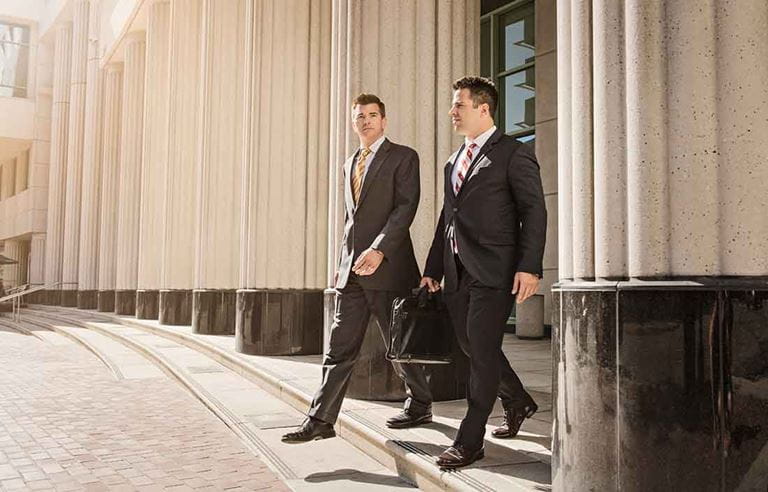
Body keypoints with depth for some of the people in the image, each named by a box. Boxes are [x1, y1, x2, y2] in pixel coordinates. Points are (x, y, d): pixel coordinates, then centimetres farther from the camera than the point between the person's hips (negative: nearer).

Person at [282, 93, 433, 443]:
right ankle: (321, 420, 4)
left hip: (388, 267, -6)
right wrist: (342, 263, 17)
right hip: (351, 270, 6)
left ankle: (419, 406, 24)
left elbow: (405, 207, -12)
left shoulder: (403, 157, -1)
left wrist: (379, 250, -22)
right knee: (340, 347, 3)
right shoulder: (350, 164, 20)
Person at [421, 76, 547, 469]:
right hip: (457, 272, 8)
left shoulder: (513, 153, -3)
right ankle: (518, 402, 37)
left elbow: (534, 212, -9)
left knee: (482, 349, -6)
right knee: (473, 347, 14)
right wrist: (433, 269, 18)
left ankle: (468, 442, 2)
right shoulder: (454, 162, 20)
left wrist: (529, 266, -19)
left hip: (493, 271, -8)